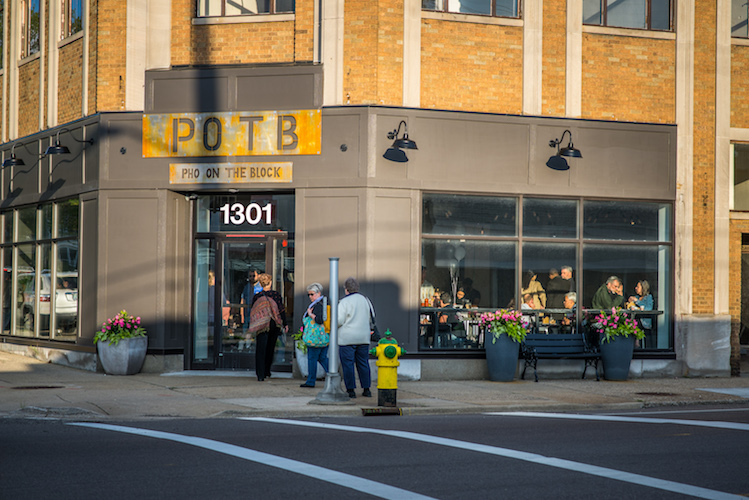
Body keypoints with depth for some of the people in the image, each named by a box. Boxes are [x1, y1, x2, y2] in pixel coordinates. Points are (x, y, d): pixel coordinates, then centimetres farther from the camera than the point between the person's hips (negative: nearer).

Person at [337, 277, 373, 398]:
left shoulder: (344, 302, -11)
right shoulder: (365, 300, 7)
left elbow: (339, 321, -14)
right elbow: (372, 317, 15)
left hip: (347, 338, -5)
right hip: (363, 338, 5)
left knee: (348, 364, 1)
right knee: (363, 363, 12)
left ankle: (350, 390, 0)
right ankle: (366, 389, 13)